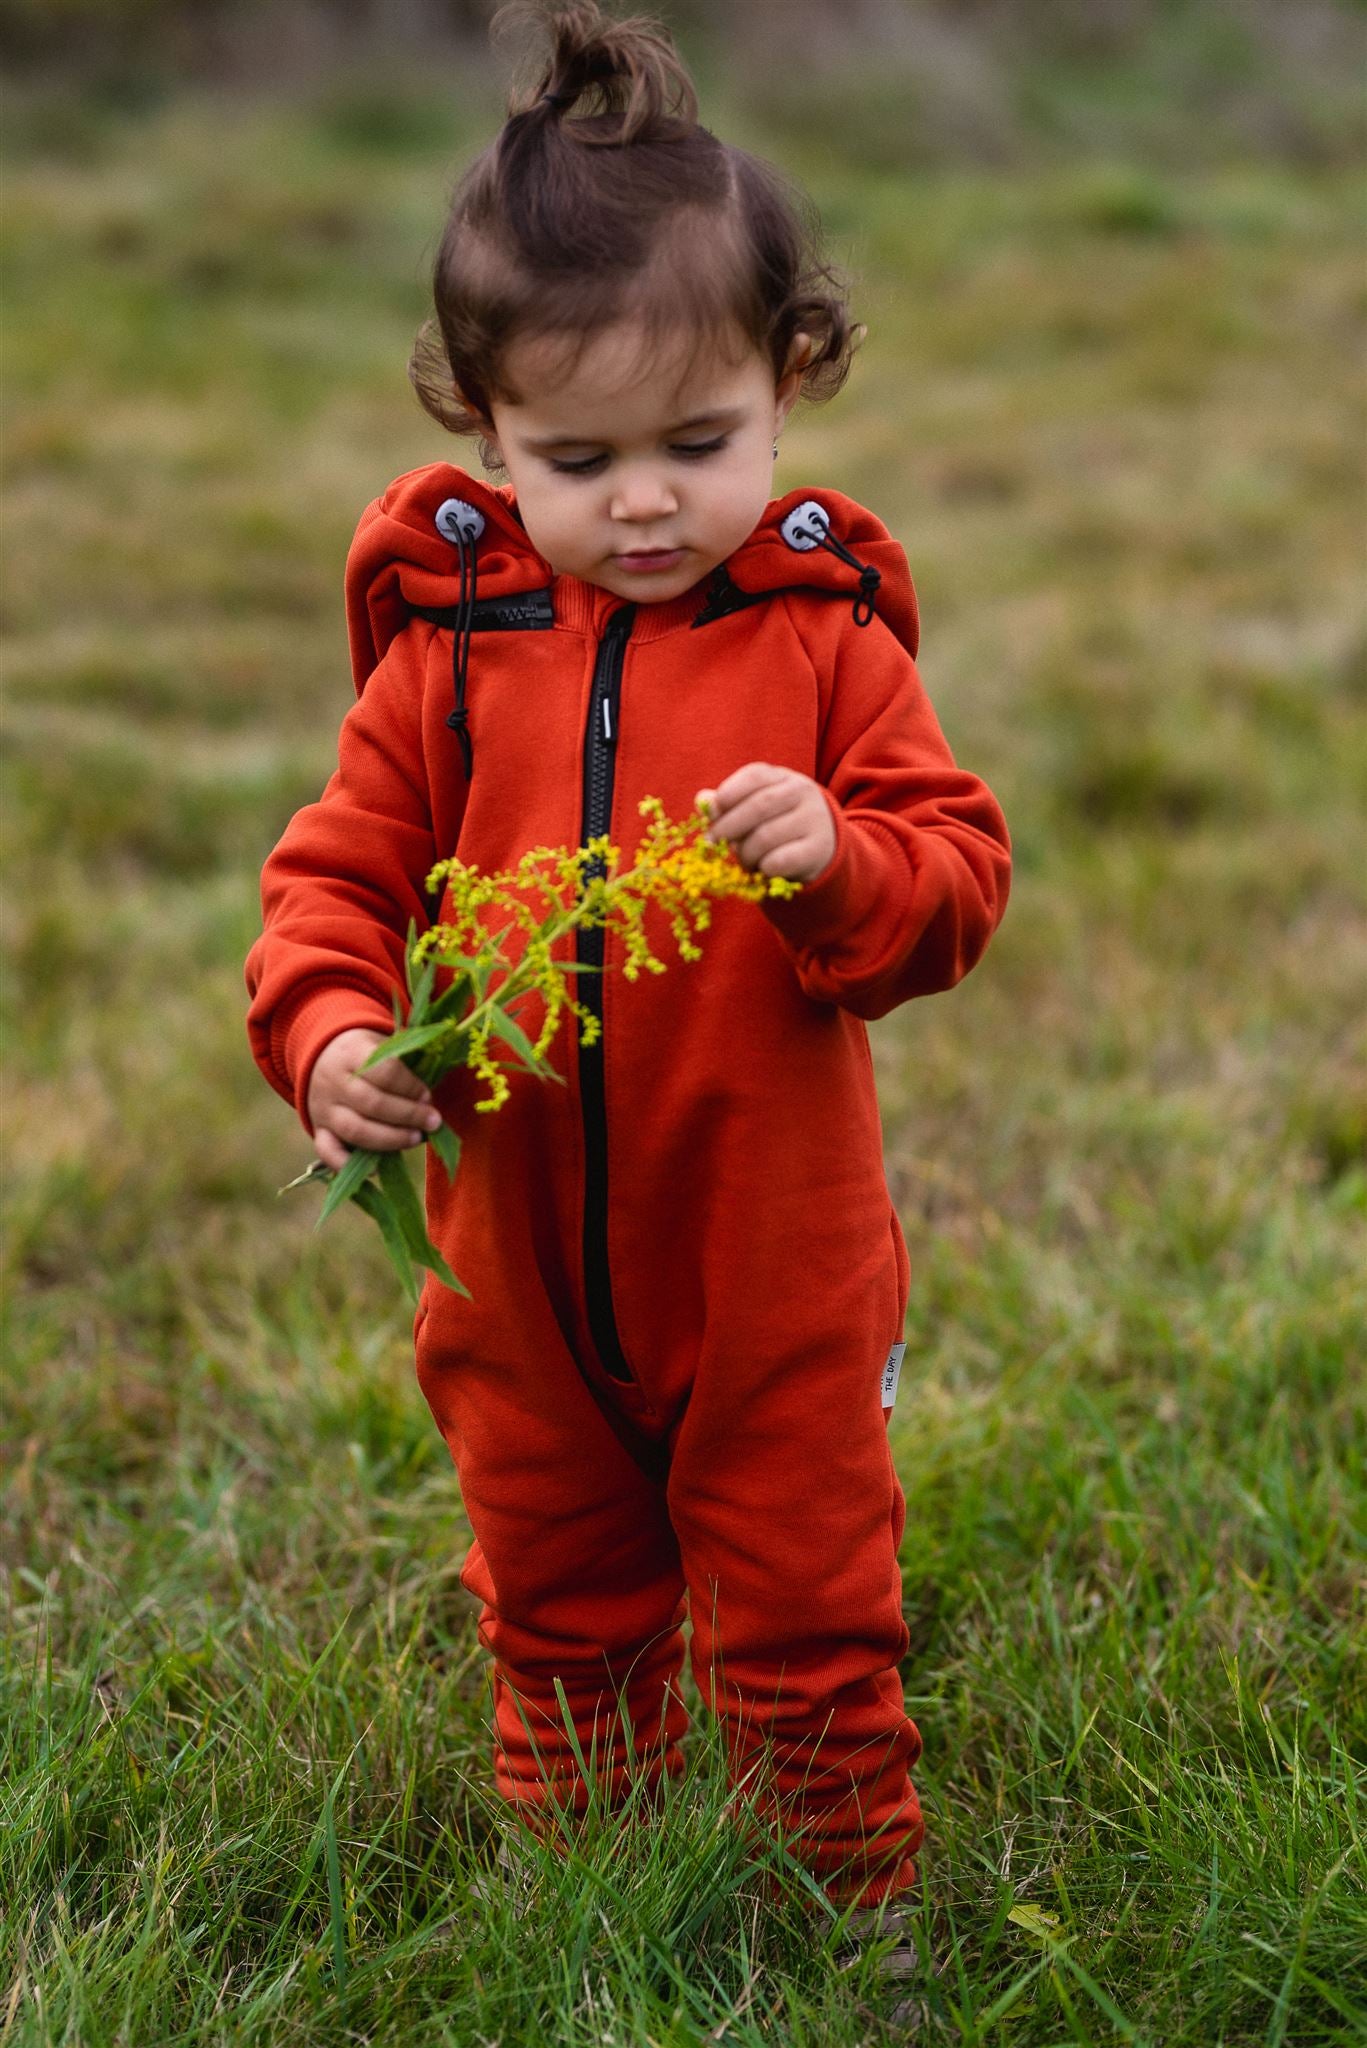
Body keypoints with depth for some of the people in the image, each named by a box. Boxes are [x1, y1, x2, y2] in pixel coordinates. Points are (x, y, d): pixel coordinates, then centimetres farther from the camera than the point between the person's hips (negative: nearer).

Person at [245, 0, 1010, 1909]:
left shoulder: (822, 635, -9)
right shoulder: (452, 648, -5)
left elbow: (960, 874, -9)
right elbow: (337, 873, -2)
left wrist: (840, 862, -31)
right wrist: (332, 1036, -22)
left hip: (772, 1257, -2)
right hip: (522, 1254, 2)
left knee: (804, 1612, 11)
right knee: (559, 1610, 21)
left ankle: (858, 1902, 31)